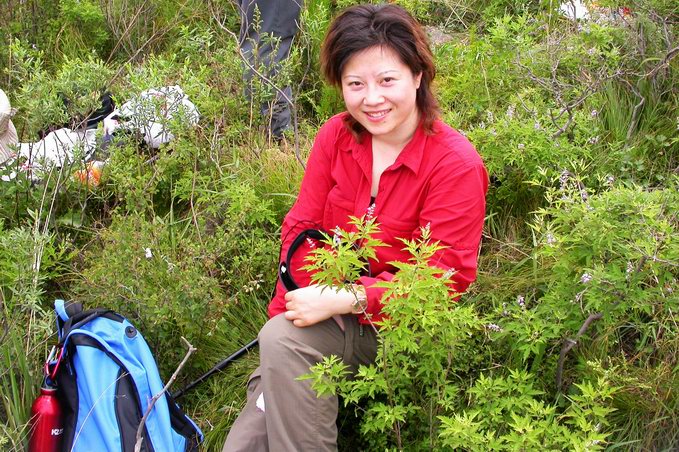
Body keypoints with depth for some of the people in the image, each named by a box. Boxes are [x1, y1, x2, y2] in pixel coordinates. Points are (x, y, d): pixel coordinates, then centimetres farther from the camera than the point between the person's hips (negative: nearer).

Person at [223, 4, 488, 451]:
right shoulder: (337, 136, 2)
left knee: (285, 341, -30)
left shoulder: (456, 164, -14)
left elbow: (445, 279, -17)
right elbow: (302, 228, 4)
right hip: (336, 311, 4)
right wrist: (304, 301, -14)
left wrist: (346, 300, -26)